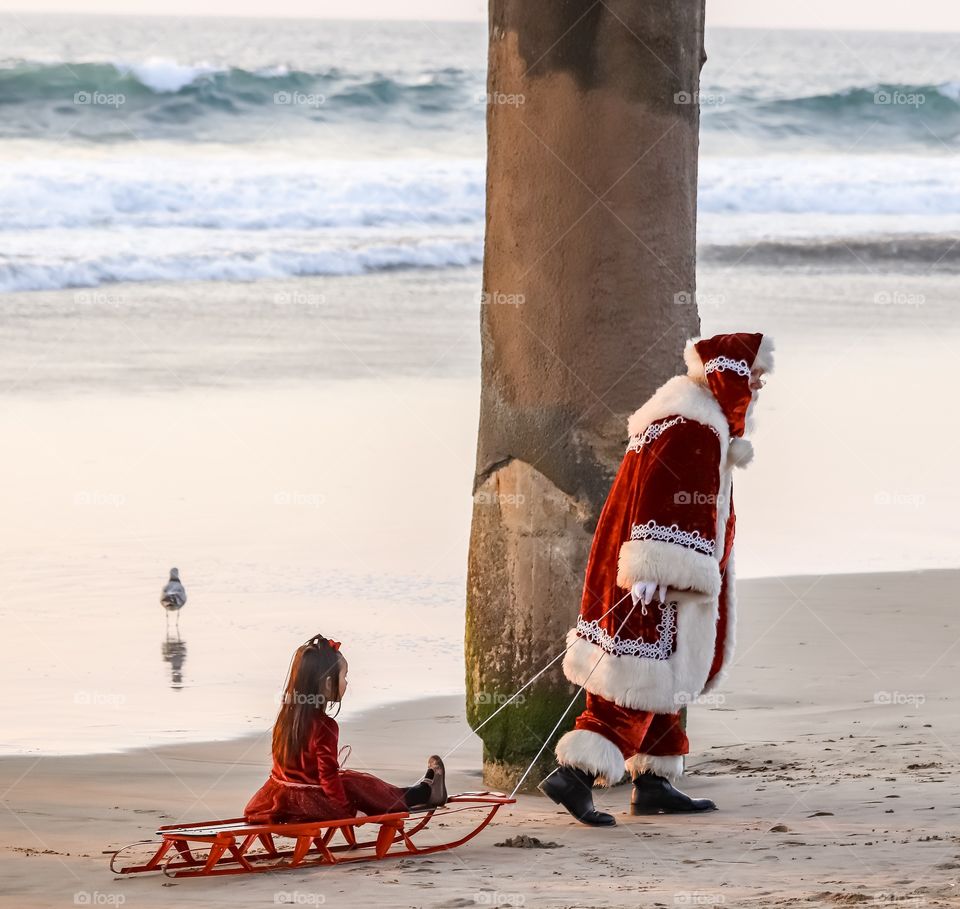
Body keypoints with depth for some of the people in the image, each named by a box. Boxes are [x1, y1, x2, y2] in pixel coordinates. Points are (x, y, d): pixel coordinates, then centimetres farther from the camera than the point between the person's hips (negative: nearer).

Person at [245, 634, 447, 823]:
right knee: (362, 786, 11)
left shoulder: (287, 716, 2)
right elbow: (328, 773, -22)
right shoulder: (324, 726, -23)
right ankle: (424, 793, 31)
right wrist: (348, 810, -14)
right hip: (312, 803, -8)